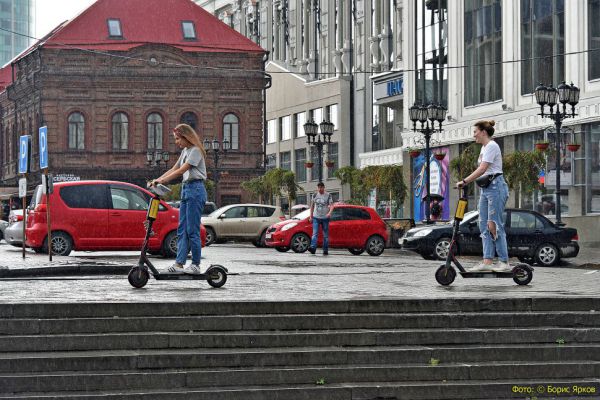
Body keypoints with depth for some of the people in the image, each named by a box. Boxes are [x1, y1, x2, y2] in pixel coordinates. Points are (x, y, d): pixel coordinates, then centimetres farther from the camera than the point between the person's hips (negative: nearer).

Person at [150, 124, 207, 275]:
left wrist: (163, 180, -18)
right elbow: (174, 169, 17)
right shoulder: (185, 151, 19)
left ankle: (195, 265, -3)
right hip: (186, 189, 10)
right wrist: (157, 180, 6)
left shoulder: (195, 151, -9)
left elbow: (181, 170, -16)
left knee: (192, 229, -8)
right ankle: (179, 263, 1)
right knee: (182, 229, 4)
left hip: (195, 190, -10)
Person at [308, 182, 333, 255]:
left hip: (325, 218, -1)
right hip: (316, 217, 1)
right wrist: (311, 216, 11)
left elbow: (331, 205, -8)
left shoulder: (328, 195, 0)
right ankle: (313, 248, -25)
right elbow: (312, 206, 15)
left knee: (326, 235, 5)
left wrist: (330, 212, -28)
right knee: (315, 233, -13)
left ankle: (325, 250, 11)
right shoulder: (315, 195, 8)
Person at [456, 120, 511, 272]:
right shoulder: (484, 147, 18)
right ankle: (487, 261, 3)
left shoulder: (491, 146, -12)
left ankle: (504, 263, -7)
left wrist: (464, 182, -24)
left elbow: (482, 169, -22)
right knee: (484, 225, 4)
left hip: (495, 187, -10)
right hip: (486, 189, 10)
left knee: (494, 225, -10)